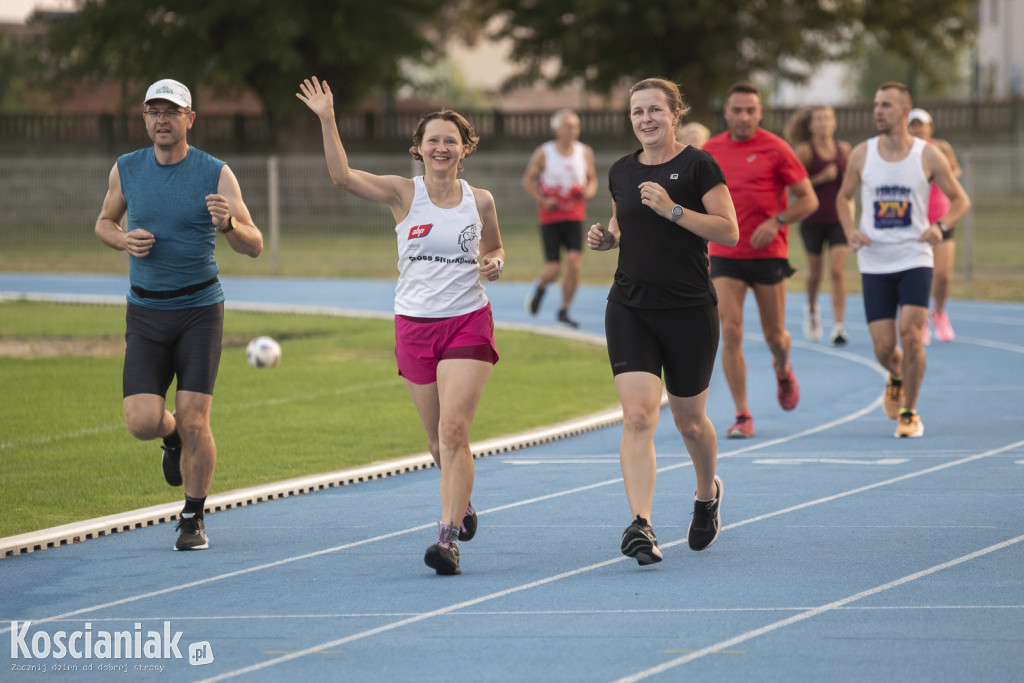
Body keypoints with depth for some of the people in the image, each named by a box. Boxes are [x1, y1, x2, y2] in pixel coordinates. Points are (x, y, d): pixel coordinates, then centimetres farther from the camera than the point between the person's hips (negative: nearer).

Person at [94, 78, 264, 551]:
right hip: (145, 314, 2)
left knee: (194, 421, -9)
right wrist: (124, 239, -5)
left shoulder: (216, 175, -6)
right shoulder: (126, 170, 2)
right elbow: (105, 222, 19)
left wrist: (229, 223, -29)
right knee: (142, 422, -12)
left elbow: (254, 246, -7)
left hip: (200, 311, -2)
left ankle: (193, 518, 12)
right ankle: (173, 435, 26)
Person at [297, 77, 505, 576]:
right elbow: (343, 176, -17)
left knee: (453, 430, -16)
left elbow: (495, 247, 21)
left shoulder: (480, 201, 3)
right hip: (414, 324, 1)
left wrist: (495, 264, -3)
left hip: (469, 323, -1)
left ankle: (448, 538, -19)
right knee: (438, 441, 10)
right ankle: (461, 503, 40)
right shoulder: (403, 194, -3)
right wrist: (327, 119, -26)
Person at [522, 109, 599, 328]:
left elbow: (592, 178, 15)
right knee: (553, 268, -5)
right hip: (550, 217, -2)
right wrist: (542, 200, -11)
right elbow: (528, 180, 4)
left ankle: (564, 312, 2)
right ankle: (541, 286, 33)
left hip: (575, 217, 2)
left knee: (574, 261, -13)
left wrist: (590, 190, -8)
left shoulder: (585, 152, 4)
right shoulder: (543, 153, -4)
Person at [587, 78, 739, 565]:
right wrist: (606, 238, 2)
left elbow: (729, 231, -11)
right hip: (630, 309, 3)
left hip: (689, 310, -3)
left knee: (688, 419, 11)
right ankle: (640, 526, -20)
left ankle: (708, 493, 42)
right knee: (638, 416, -14)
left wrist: (673, 210, -20)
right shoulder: (621, 172, 9)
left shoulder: (698, 166, -6)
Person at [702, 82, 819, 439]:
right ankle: (742, 416, -5)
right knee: (731, 333, -11)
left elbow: (809, 199, -4)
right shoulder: (710, 150, 5)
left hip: (768, 254, -2)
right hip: (725, 255, 2)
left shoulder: (775, 148, -6)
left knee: (774, 336, 8)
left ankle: (783, 369, 45)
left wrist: (775, 222, -17)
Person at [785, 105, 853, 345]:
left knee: (837, 271, -11)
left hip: (839, 219, 1)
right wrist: (821, 178, -18)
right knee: (815, 271, 13)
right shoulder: (805, 151, -8)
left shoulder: (843, 149, 2)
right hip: (813, 220, -1)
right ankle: (812, 308, 43)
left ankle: (839, 326, -10)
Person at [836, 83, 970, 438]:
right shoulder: (862, 154, 1)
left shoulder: (928, 156, -4)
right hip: (874, 263, 2)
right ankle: (896, 379, 36)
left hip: (915, 259, -2)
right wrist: (850, 230, -5)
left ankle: (909, 412, 2)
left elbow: (960, 199, 4)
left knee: (910, 335, -15)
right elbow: (845, 197, 15)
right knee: (884, 348, -1)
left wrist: (941, 226, -15)